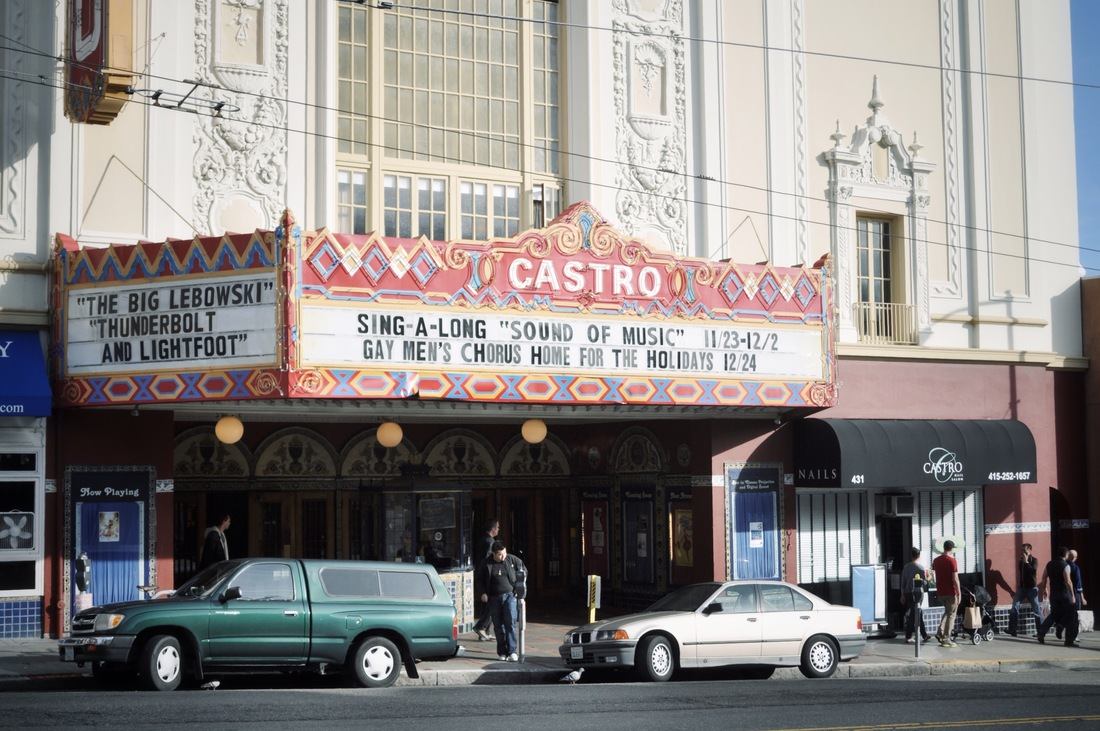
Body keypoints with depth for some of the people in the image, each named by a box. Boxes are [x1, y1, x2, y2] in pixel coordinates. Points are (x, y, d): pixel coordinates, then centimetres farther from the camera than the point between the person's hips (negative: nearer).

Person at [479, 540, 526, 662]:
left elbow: (523, 569, 15)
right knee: (498, 626, 6)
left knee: (510, 623, -12)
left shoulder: (512, 560, 0)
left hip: (509, 595, -1)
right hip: (494, 598, 1)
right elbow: (481, 579, 12)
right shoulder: (487, 564, -1)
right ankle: (502, 652, 15)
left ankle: (511, 651, -12)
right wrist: (483, 593, 0)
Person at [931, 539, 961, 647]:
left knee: (947, 611, 23)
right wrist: (959, 593, -12)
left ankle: (940, 632, 9)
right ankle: (946, 639, 1)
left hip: (940, 592, 6)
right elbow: (955, 578, -15)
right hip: (951, 592, -6)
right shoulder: (952, 560, -13)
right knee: (951, 615, 3)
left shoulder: (936, 560, 7)